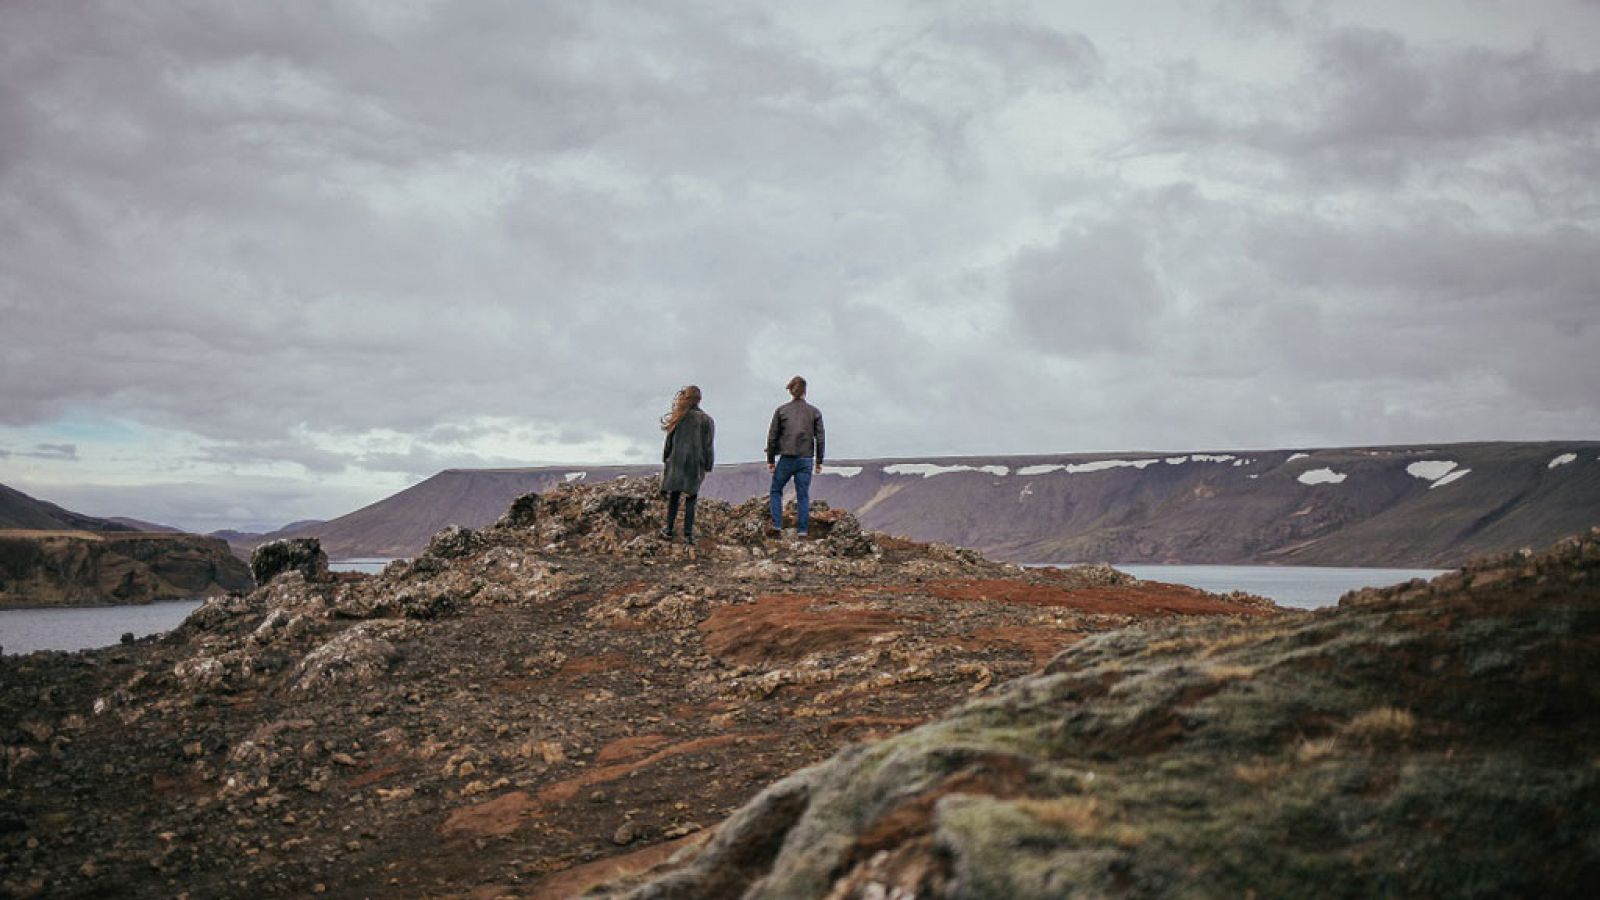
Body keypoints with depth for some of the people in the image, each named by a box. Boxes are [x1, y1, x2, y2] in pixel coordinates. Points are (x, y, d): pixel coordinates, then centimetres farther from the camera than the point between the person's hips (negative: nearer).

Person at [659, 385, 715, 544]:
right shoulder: (707, 420, 0)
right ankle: (688, 534, 0)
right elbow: (708, 446, 1)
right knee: (691, 498, 5)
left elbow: (669, 441, -2)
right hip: (695, 465, 1)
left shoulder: (680, 418, -4)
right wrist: (707, 467, 6)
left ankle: (669, 529, 10)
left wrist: (665, 459, 8)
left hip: (677, 461, -1)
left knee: (673, 496, 10)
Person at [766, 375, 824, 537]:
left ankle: (777, 525, 3)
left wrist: (771, 459, 6)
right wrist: (819, 461, 8)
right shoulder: (814, 412, 3)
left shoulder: (781, 411, 0)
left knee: (776, 490, 14)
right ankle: (803, 530, 2)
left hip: (786, 458, -1)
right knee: (803, 495, 5)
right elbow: (819, 438, 1)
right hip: (806, 459, 1)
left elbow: (772, 436, 0)